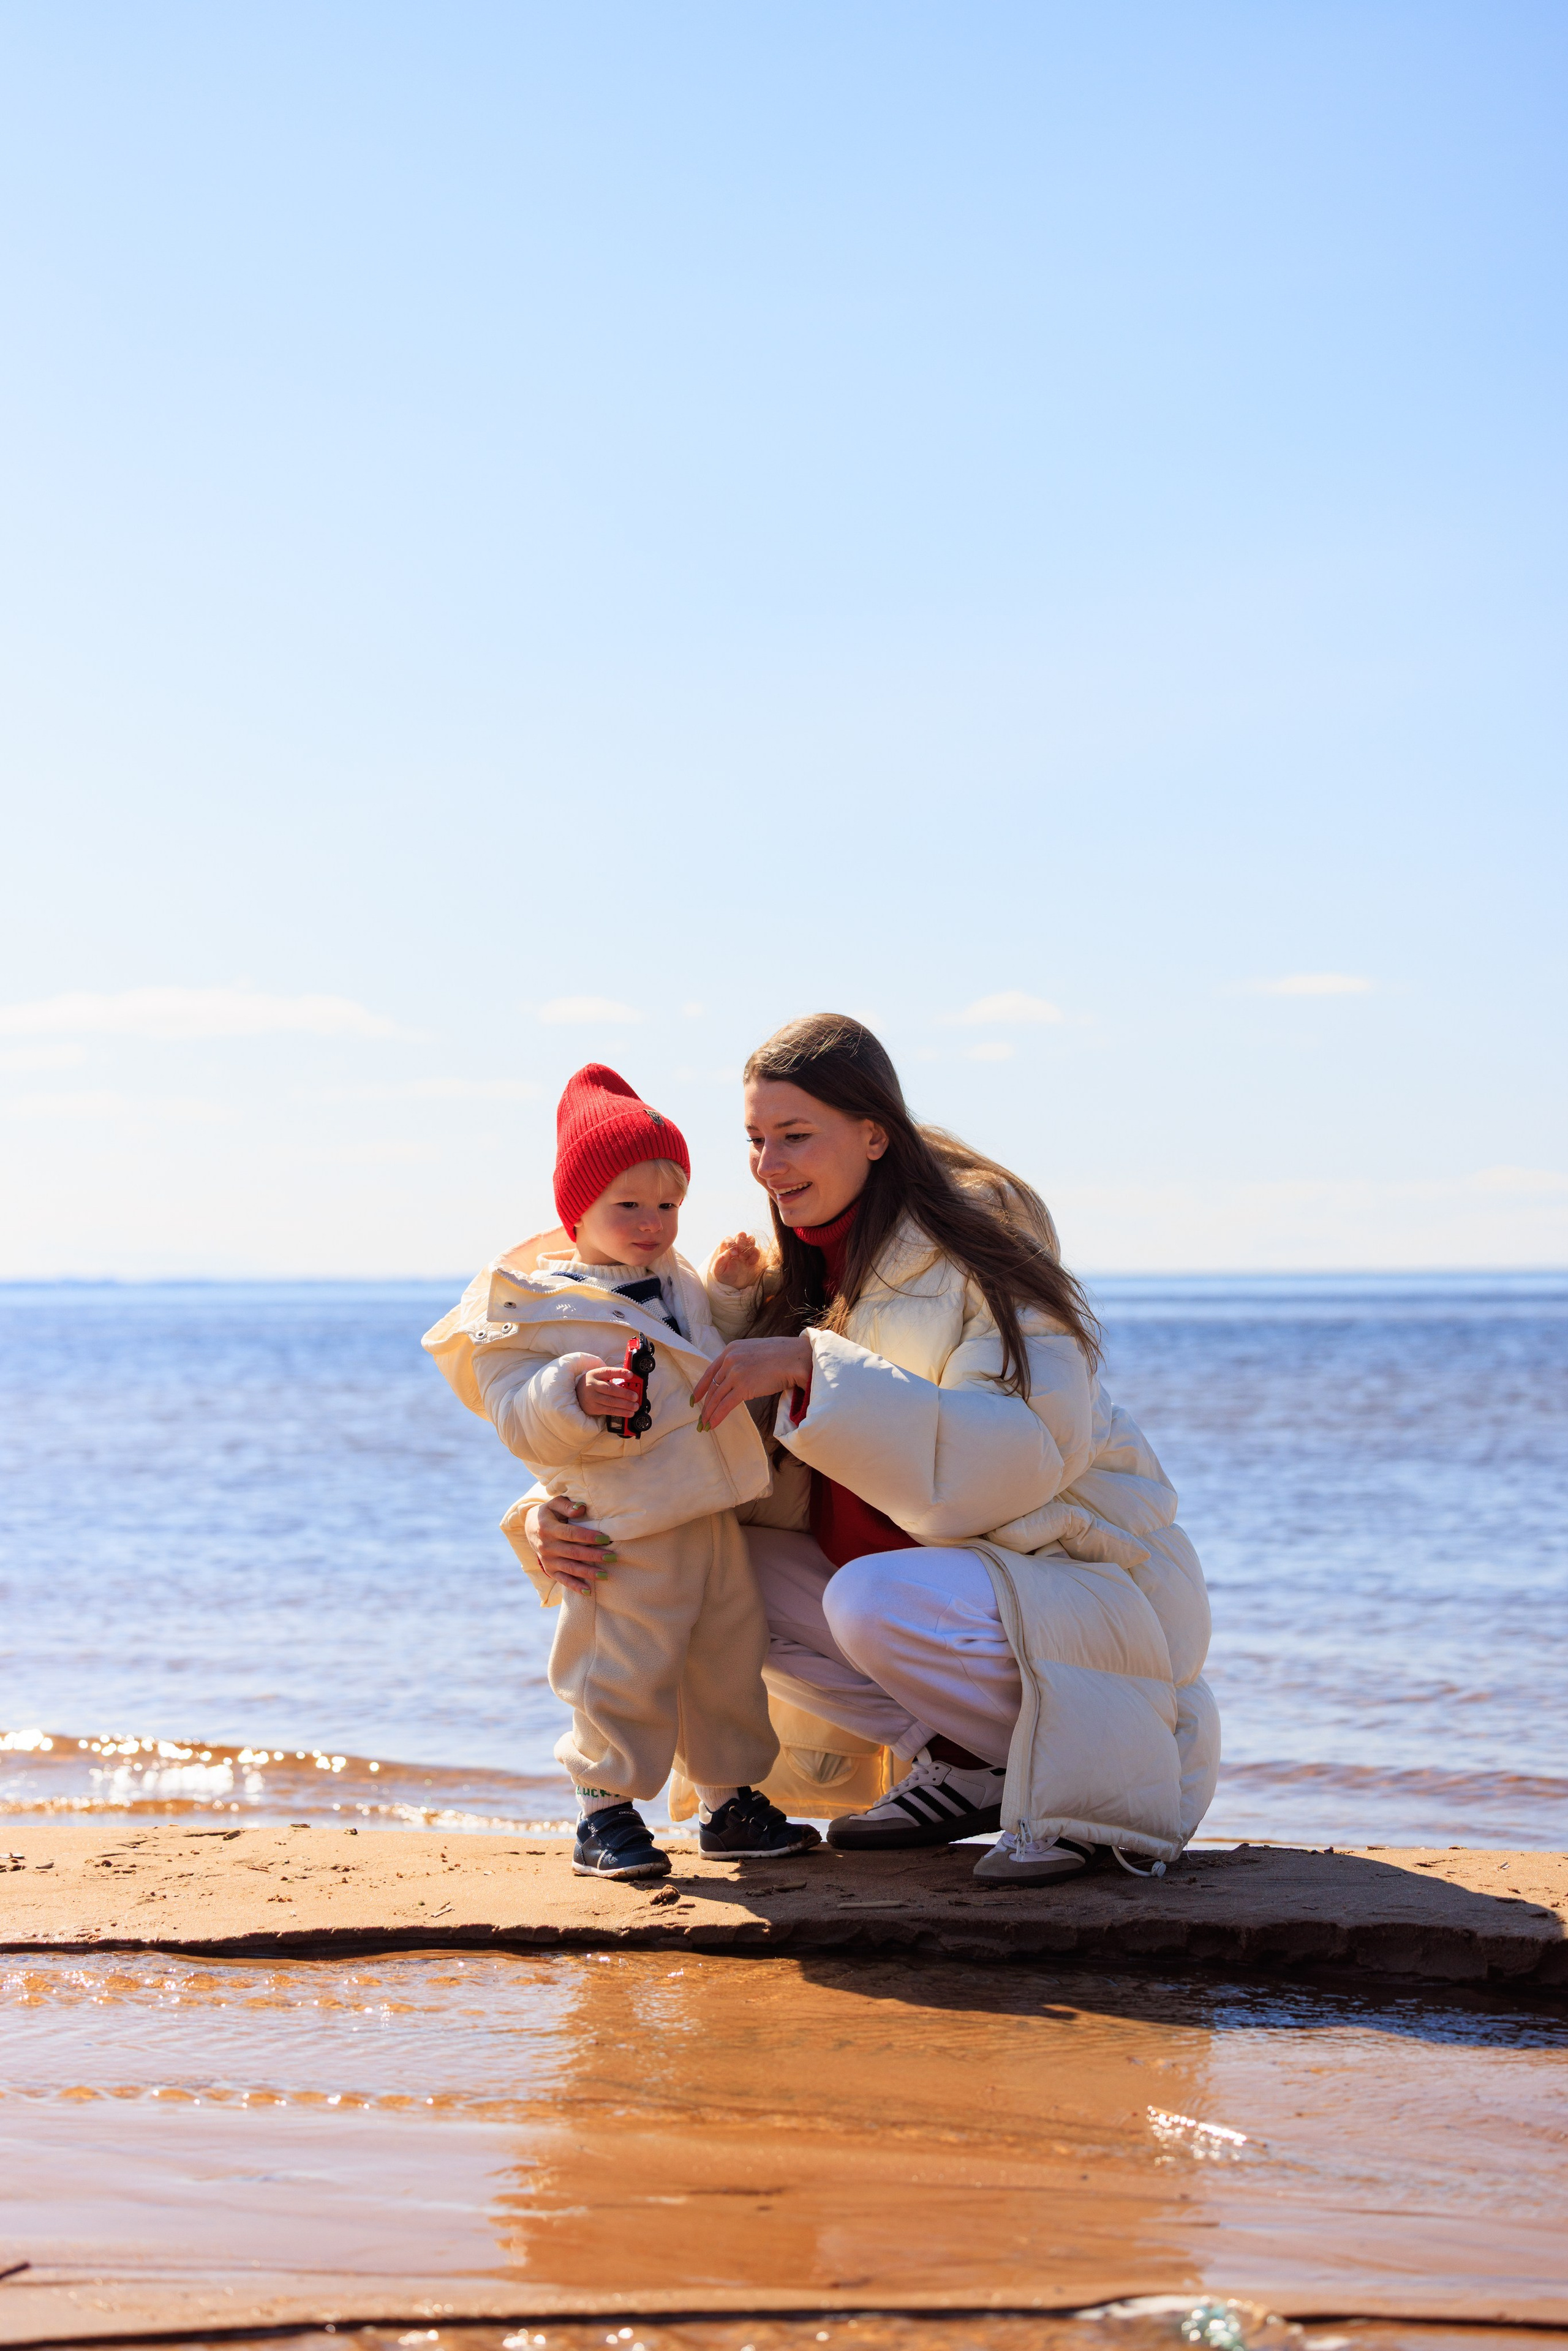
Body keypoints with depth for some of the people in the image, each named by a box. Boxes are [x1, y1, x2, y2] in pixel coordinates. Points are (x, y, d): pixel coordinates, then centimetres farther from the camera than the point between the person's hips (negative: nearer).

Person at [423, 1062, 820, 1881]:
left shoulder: (682, 1286, 17)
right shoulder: (533, 1307, -7)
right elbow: (519, 1421, -15)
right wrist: (572, 1394, -31)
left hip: (712, 1520, 7)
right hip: (624, 1536, -7)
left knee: (730, 1660, 13)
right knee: (624, 1671, -8)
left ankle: (732, 1800, 26)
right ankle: (604, 1813, 3)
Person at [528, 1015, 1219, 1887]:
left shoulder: (977, 1243, -16)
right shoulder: (796, 1276, 5)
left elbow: (1028, 1451, -30)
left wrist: (813, 1367, -31)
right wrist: (563, 1513, -18)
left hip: (1089, 1579, -8)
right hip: (944, 1571, 8)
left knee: (875, 1603, -34)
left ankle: (1096, 1772, -11)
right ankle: (965, 1766, -1)